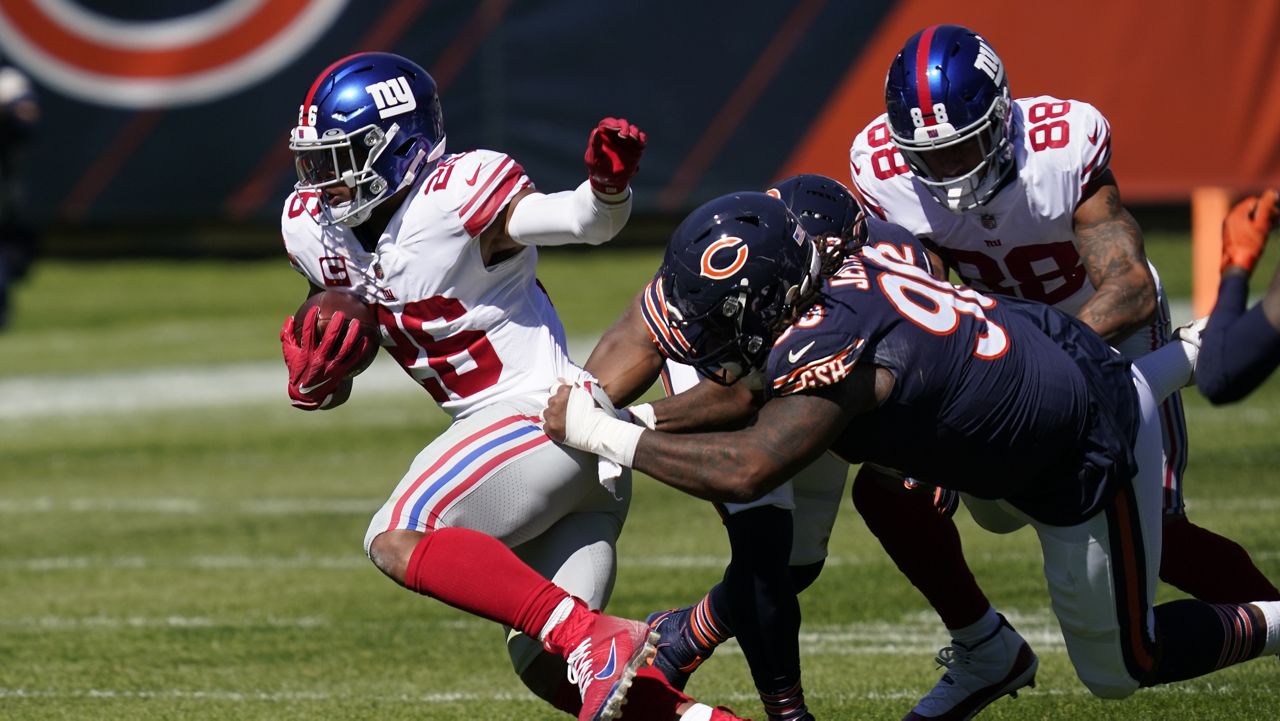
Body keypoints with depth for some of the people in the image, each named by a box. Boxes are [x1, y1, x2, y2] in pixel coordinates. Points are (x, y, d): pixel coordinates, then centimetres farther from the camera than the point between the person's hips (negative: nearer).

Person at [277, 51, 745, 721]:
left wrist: (610, 183, -48)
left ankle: (598, 639, -30)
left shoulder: (453, 201, -18)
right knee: (547, 666, 6)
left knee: (397, 540, -24)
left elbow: (585, 221, -26)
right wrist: (312, 378, -8)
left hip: (545, 415, -9)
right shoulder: (314, 228, 5)